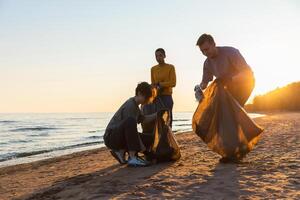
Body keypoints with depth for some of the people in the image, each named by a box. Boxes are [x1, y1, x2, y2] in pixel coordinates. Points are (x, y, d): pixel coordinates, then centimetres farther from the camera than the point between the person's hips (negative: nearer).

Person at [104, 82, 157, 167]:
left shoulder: (135, 105, 12)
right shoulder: (130, 106, -18)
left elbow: (143, 119, 23)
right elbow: (132, 128, -23)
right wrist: (142, 148, -21)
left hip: (120, 137, 10)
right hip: (111, 138, -10)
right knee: (130, 121, -35)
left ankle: (121, 151, 7)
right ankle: (132, 158, -32)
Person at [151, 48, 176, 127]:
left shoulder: (170, 67, 2)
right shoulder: (153, 69, 12)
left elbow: (173, 83, -5)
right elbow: (153, 84, 10)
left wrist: (159, 84, -9)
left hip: (167, 96, -3)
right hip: (156, 97, 3)